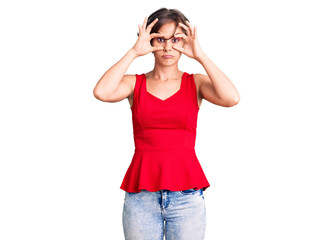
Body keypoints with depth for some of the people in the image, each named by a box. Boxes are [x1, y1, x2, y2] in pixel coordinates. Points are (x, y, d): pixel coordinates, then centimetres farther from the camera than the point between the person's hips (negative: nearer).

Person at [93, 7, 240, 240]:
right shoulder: (135, 84, 7)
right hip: (141, 195, 1)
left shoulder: (196, 83, 6)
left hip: (186, 193, 0)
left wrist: (200, 55, -9)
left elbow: (231, 98, -14)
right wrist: (134, 52, -8)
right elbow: (102, 92, -15)